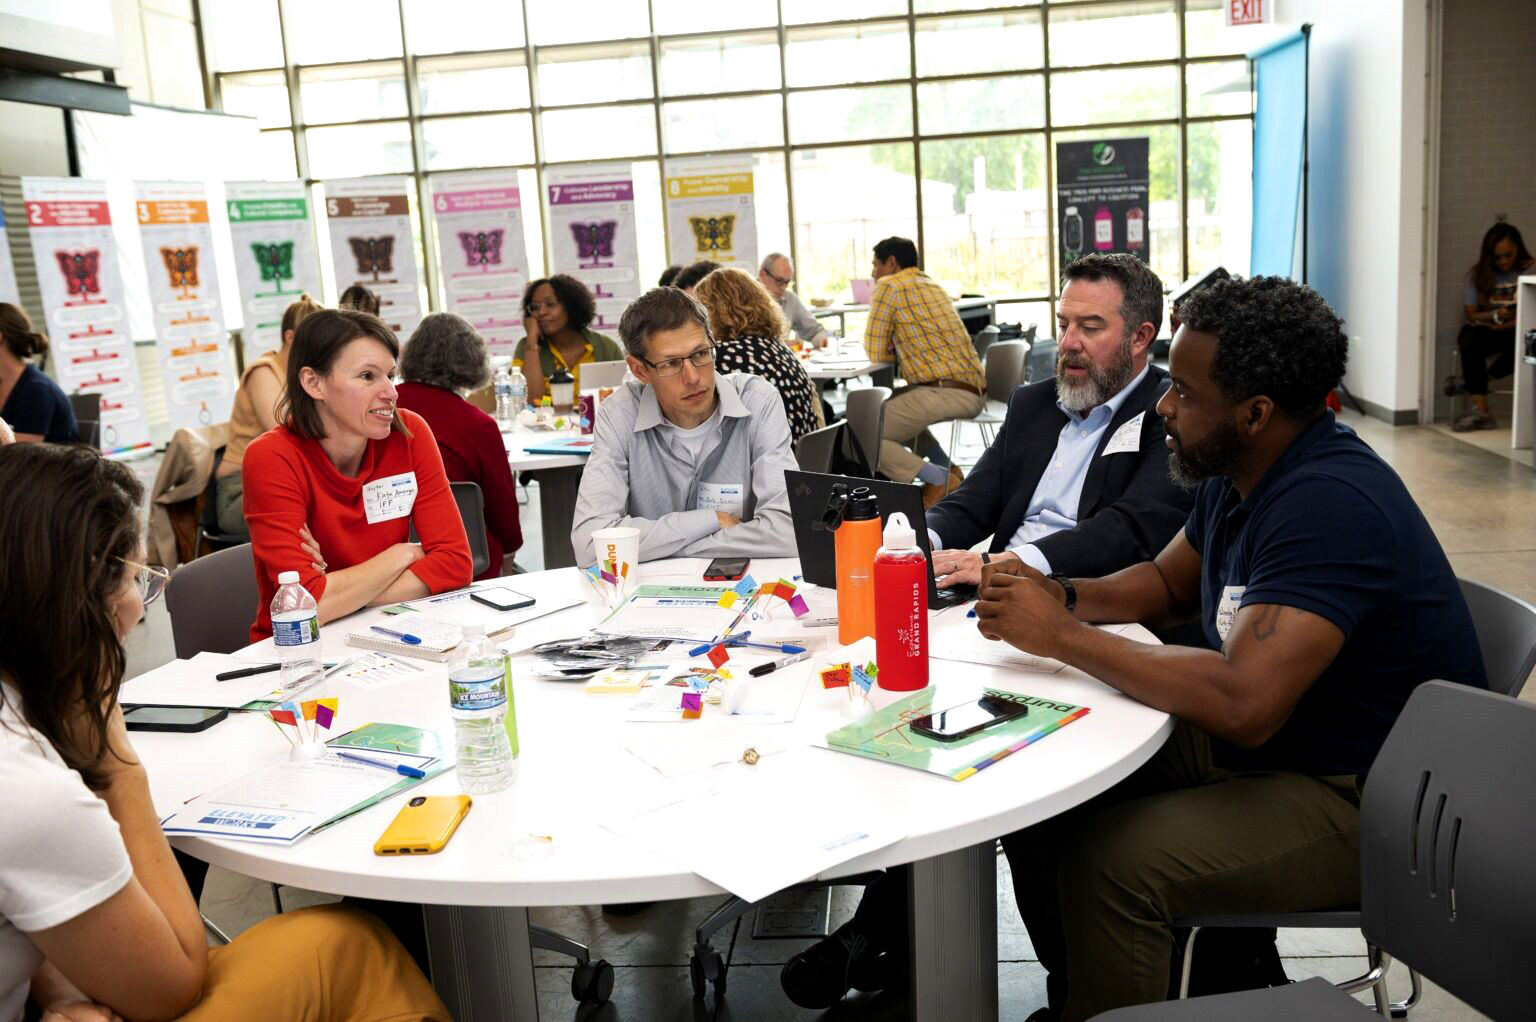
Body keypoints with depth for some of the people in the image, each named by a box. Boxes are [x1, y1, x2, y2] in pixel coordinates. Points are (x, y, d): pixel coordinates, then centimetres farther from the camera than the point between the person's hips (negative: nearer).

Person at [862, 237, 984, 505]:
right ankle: (945, 469, 17)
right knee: (888, 404, 31)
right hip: (974, 392, 9)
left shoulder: (889, 286, -4)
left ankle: (940, 481, -12)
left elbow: (876, 353, -2)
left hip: (946, 394, -9)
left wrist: (896, 351, 17)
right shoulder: (931, 286, 22)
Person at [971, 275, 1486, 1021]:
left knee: (1111, 861, -28)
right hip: (1251, 738, 9)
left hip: (1361, 797, -9)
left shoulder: (1330, 504, -27)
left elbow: (1245, 702, -36)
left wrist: (1065, 636, -26)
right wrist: (1061, 595, -2)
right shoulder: (1239, 472, 3)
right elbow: (1169, 583, 19)